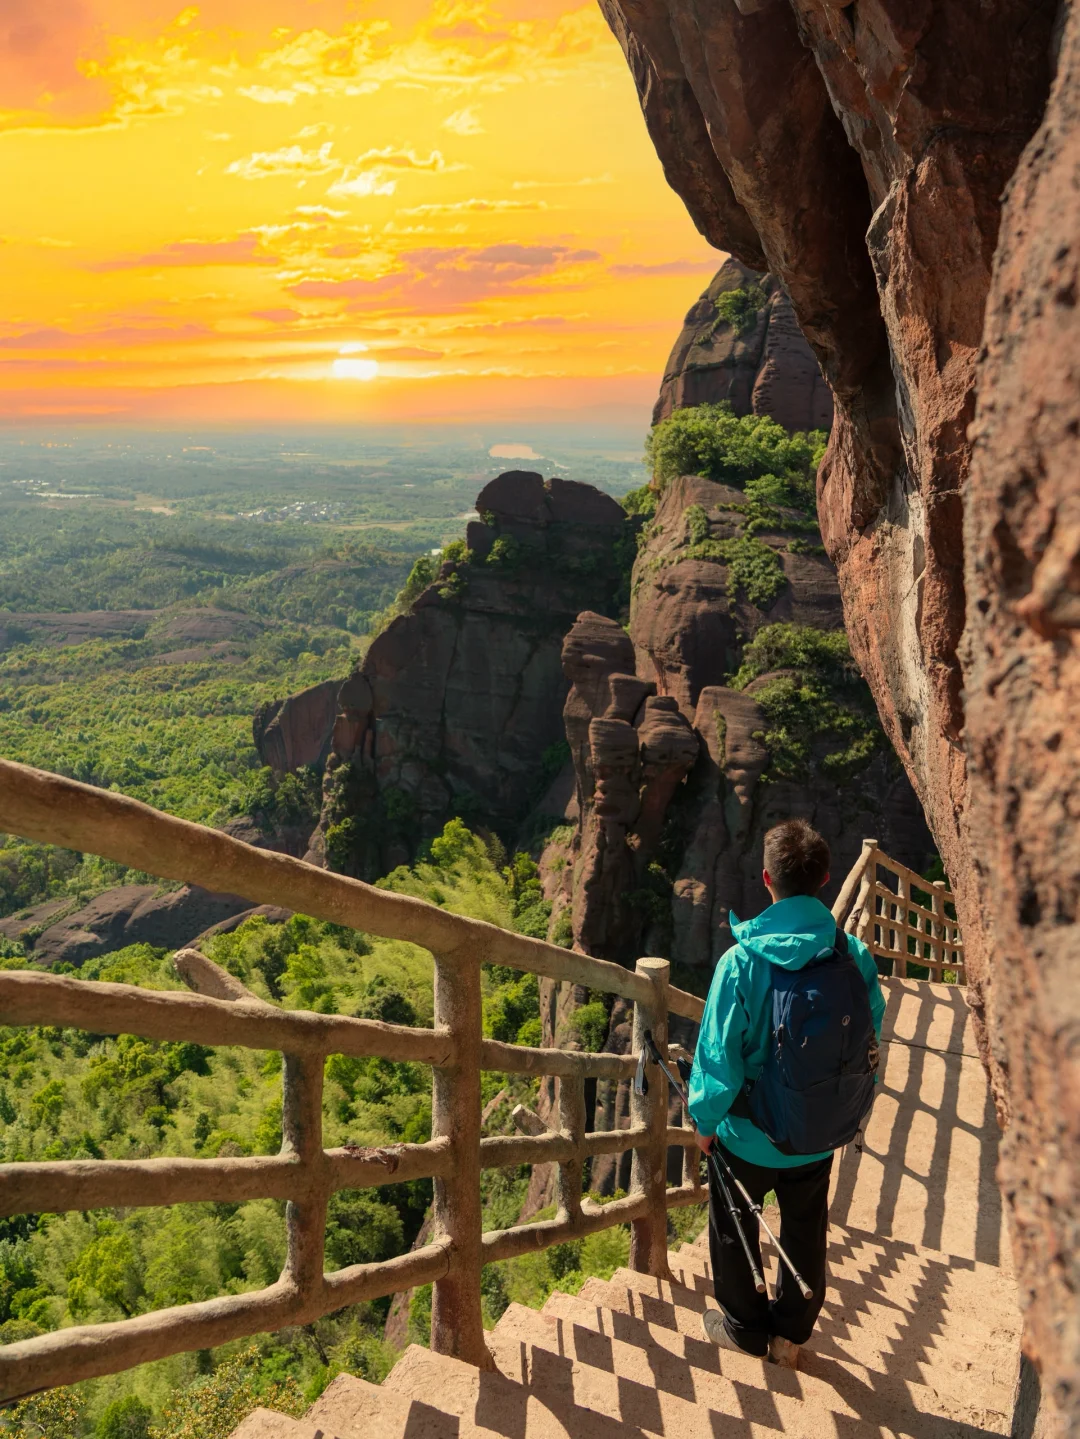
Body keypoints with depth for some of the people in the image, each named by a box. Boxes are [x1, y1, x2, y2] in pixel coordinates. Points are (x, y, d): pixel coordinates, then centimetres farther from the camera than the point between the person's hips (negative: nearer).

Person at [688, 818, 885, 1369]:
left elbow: (719, 1052, -20)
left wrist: (704, 1119, -3)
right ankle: (791, 1333, 43)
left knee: (733, 1229, 23)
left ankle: (745, 1328, 41)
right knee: (805, 1231, 26)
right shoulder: (855, 957, -17)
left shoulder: (742, 961, -27)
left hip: (748, 1133, -3)